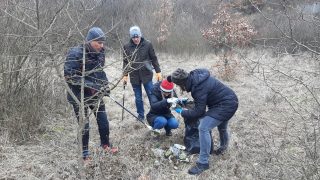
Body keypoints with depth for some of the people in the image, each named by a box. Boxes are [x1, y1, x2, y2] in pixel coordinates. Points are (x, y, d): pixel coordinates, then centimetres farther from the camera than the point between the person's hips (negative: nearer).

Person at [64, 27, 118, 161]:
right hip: (79, 96, -6)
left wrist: (105, 85, 0)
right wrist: (89, 85, -27)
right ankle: (84, 153, 24)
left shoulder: (99, 53, 0)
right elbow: (69, 76, -23)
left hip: (96, 94, 6)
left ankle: (105, 143, 37)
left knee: (103, 121, 13)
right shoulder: (75, 54, -20)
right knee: (84, 125, 5)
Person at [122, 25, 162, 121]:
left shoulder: (147, 44, -6)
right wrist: (125, 75, 3)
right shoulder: (127, 47, -3)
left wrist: (158, 72, -1)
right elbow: (125, 62, 6)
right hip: (134, 76, 1)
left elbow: (154, 59, 0)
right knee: (138, 98, 10)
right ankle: (140, 115, 25)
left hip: (146, 75, -1)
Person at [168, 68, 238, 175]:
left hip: (226, 105, -10)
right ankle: (223, 146, 61)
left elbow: (198, 111, -23)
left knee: (203, 128, -17)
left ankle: (203, 163, -8)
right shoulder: (195, 76, -5)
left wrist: (182, 112, -11)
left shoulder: (199, 87, -31)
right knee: (221, 127, 32)